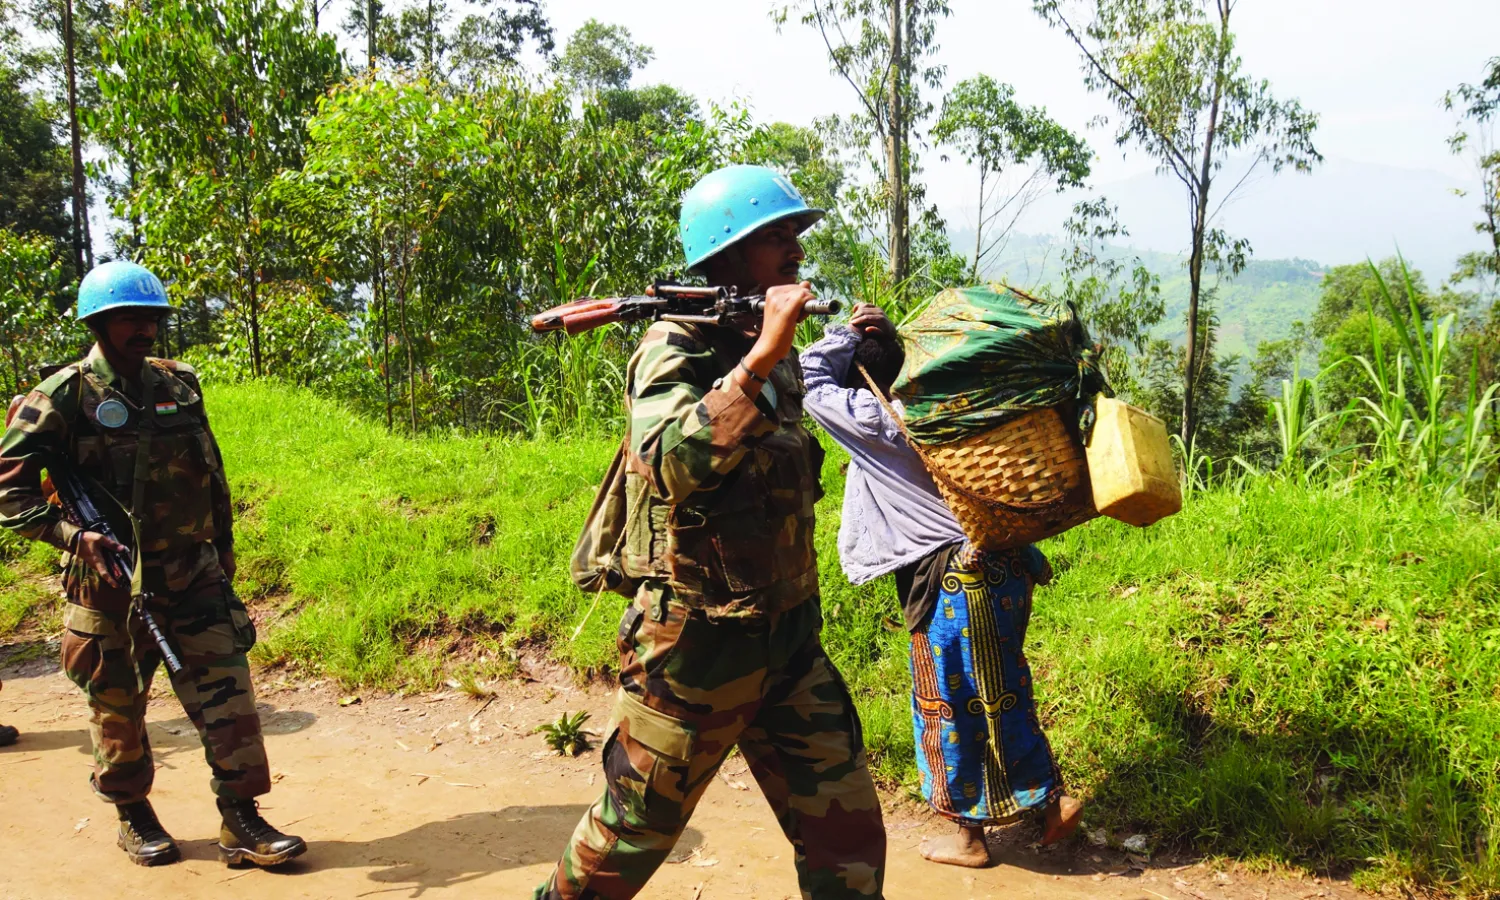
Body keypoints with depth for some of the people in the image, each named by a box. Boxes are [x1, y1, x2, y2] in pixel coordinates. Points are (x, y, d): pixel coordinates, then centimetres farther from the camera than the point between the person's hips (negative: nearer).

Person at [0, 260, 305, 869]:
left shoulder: (179, 385, 6)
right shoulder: (65, 396, -9)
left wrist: (224, 545, 19)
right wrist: (70, 534, -23)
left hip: (194, 578, 4)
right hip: (110, 584, -3)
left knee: (227, 694, -2)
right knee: (118, 708, 11)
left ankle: (241, 822, 6)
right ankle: (133, 818, 32)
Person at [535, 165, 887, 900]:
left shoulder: (774, 349, 9)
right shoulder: (677, 347, -15)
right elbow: (671, 463, -33)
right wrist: (758, 361, -37)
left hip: (788, 638, 7)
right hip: (697, 643, -7)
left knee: (846, 833, 8)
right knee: (632, 834, 10)